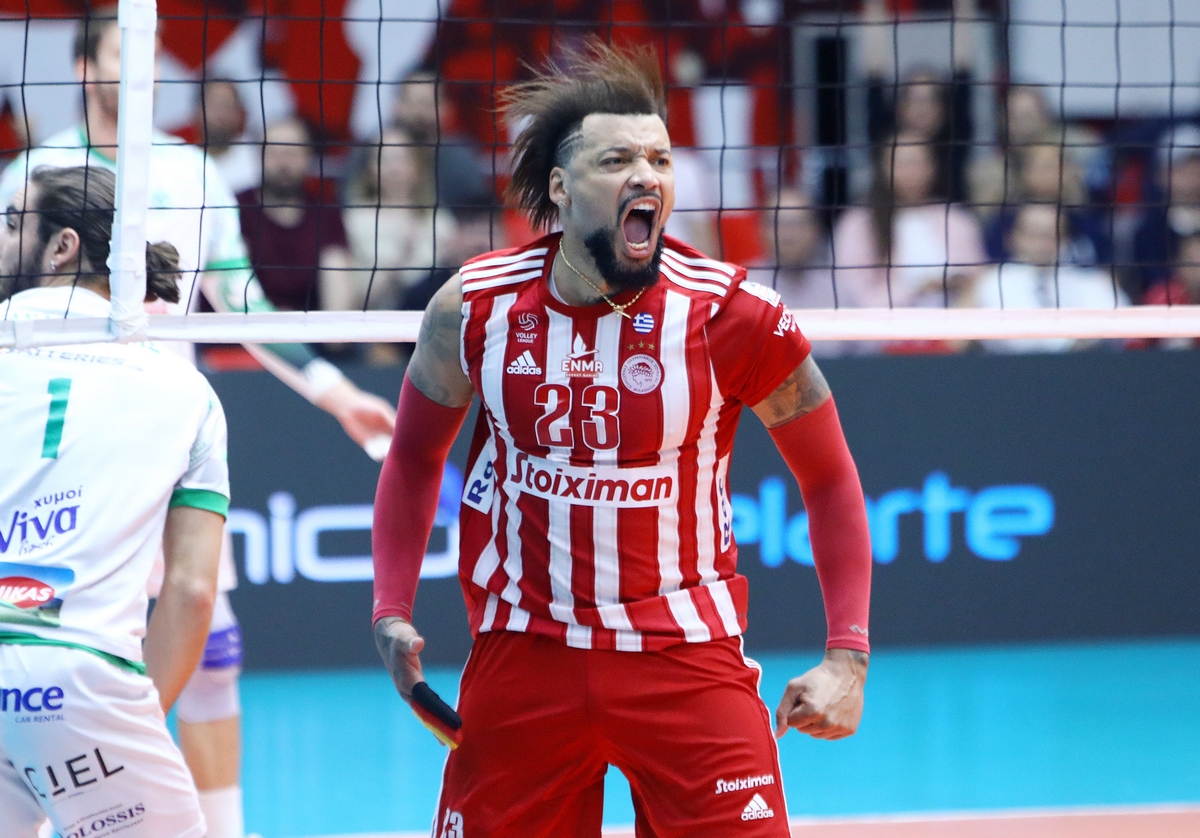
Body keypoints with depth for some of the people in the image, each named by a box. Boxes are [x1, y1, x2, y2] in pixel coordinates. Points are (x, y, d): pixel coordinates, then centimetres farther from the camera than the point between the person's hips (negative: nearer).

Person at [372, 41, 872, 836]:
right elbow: (414, 455, 15)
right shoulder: (477, 307, -3)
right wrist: (392, 613, 5)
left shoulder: (731, 316, -10)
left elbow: (829, 479, 1)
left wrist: (848, 656, -5)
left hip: (687, 661, -2)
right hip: (521, 658, 2)